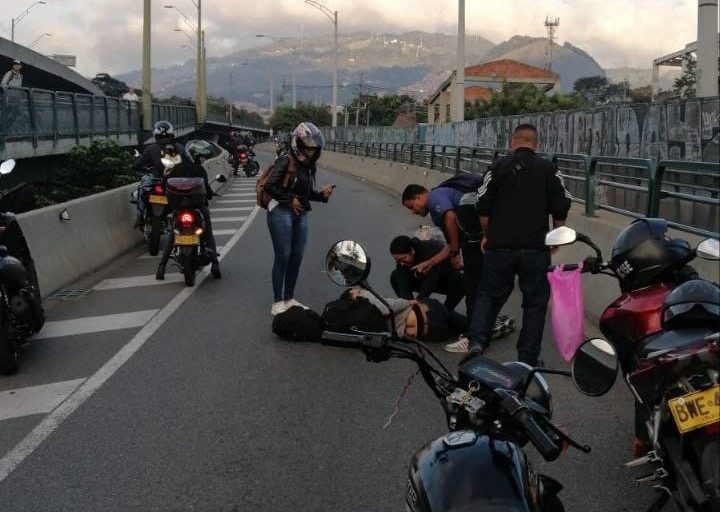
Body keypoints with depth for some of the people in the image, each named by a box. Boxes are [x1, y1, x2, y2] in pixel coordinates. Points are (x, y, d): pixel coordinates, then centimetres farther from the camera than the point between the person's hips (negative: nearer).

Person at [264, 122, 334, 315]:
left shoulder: (308, 166, 11)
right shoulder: (285, 161, -11)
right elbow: (269, 186, -17)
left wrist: (322, 193, 0)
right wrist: (290, 200, -13)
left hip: (300, 215, 7)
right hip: (281, 213, -7)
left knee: (297, 257, 10)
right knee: (283, 257, -4)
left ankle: (289, 298, 22)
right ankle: (277, 302, 5)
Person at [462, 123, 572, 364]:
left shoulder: (498, 167, 2)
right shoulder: (549, 169, 2)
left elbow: (483, 206, 1)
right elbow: (561, 207, 0)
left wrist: (487, 235, 15)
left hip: (500, 245, 1)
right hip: (536, 248, -1)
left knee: (489, 295, 14)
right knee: (535, 302, 9)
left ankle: (476, 341, -3)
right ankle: (527, 358, 11)